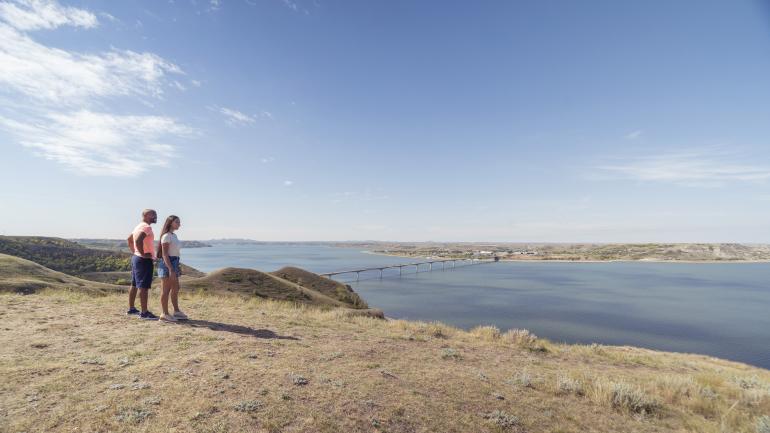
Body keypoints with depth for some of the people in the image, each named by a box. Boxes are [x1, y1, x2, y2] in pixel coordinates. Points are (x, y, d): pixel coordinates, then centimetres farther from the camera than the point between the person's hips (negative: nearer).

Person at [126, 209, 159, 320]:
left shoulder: (139, 226, 16)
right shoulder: (146, 227, -16)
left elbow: (129, 239, 27)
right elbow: (138, 240, -30)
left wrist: (134, 252, 22)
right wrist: (143, 254, -22)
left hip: (136, 257, 11)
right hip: (144, 260, -11)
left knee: (134, 285, 17)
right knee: (144, 287, -8)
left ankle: (131, 309, 27)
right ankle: (144, 312, -6)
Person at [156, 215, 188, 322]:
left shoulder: (174, 235, 15)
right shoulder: (166, 236, -12)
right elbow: (164, 254, -17)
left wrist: (178, 266, 19)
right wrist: (170, 269, -22)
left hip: (174, 263, 9)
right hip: (166, 263, -9)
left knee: (175, 289, 15)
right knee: (166, 290, -2)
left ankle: (176, 311, 24)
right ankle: (165, 314, 6)